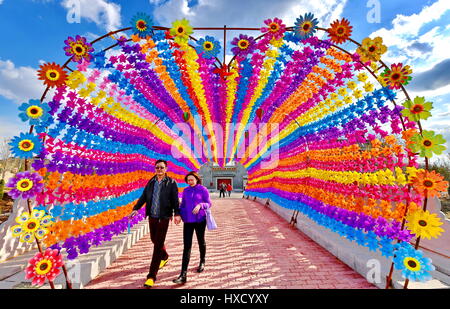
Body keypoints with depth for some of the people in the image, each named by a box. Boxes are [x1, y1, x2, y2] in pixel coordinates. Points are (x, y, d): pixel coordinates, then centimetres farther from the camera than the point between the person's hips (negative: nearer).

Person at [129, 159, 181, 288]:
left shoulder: (171, 183, -7)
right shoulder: (151, 182, 7)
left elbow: (175, 200, -11)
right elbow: (143, 197, 9)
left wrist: (177, 214, -21)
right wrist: (135, 208, -2)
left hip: (164, 218, -5)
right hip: (152, 217, 5)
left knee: (158, 245, -2)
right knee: (154, 240, 21)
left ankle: (152, 276, 10)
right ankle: (164, 257, 50)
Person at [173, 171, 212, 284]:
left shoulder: (203, 189, -7)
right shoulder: (186, 191, 6)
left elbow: (209, 203, -5)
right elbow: (183, 205, 13)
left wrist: (200, 205, -23)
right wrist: (179, 214, -3)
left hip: (200, 220, -2)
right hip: (188, 221, 3)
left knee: (201, 242, 17)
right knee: (187, 246, -1)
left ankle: (202, 262, 43)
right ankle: (183, 275, 3)